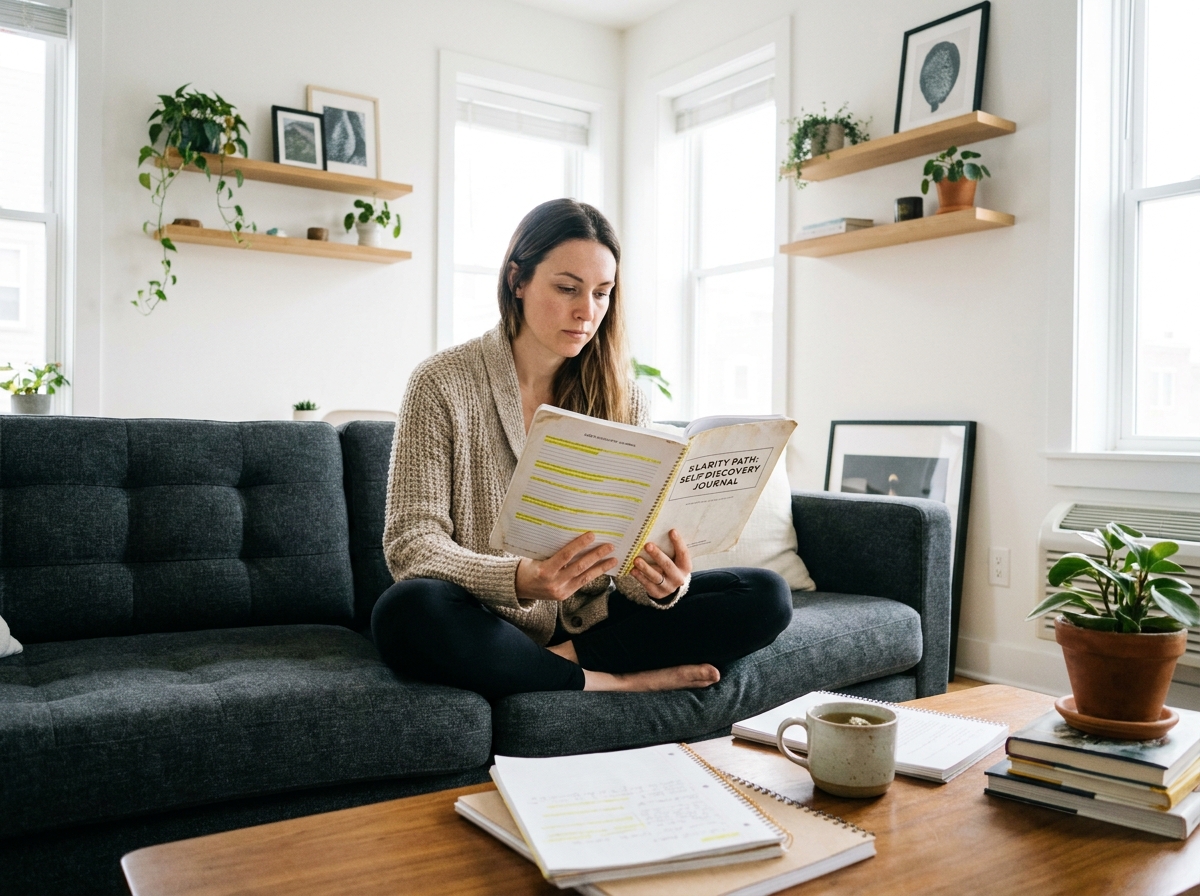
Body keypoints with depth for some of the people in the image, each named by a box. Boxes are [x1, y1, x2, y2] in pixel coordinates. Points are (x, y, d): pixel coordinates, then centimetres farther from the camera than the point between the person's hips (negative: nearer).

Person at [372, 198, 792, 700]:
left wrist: (662, 583, -22)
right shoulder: (443, 385, -7)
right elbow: (411, 542, -12)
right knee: (406, 612, -36)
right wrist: (520, 580, -31)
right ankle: (615, 681, -18)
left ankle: (561, 658, -17)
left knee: (766, 597, -11)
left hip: (591, 620, 3)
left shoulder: (623, 400, 4)